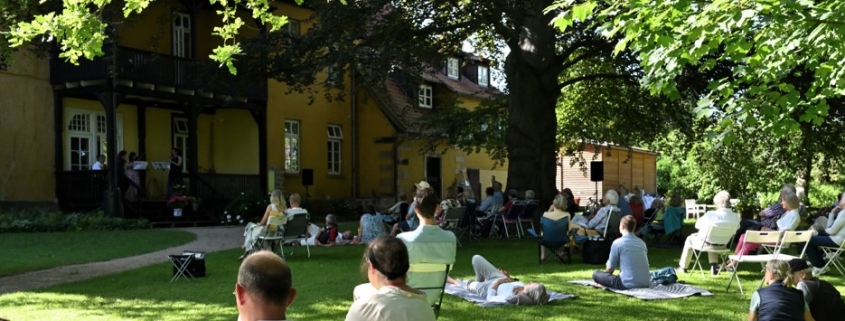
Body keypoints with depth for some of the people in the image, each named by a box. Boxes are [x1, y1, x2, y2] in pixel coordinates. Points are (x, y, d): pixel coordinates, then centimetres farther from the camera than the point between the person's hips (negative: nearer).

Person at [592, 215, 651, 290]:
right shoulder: (642, 243, 12)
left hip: (628, 284, -7)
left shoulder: (617, 243, -5)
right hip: (645, 284, 7)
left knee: (596, 274, 5)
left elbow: (610, 269, 1)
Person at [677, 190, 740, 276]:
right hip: (722, 246, 4)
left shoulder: (710, 215, -30)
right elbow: (736, 228, 1)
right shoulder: (736, 217, -19)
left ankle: (682, 267, 41)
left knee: (690, 238, 29)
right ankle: (714, 265, 33)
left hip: (705, 244, -4)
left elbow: (697, 225, -14)